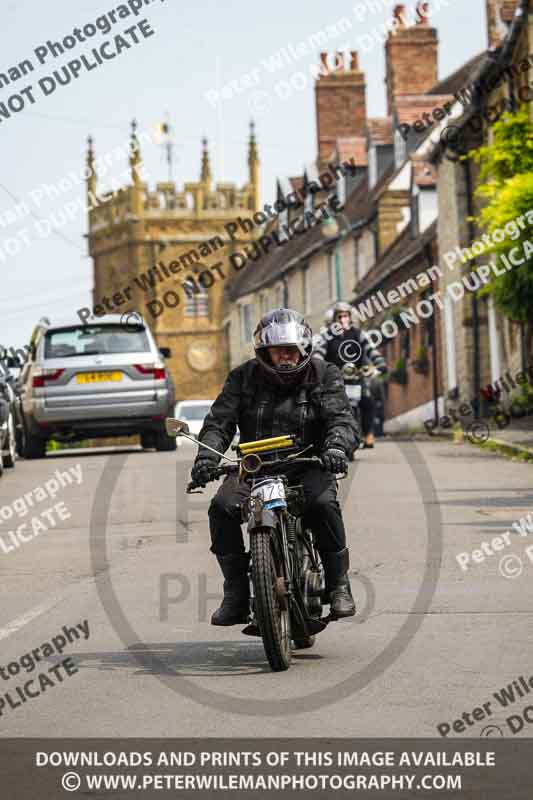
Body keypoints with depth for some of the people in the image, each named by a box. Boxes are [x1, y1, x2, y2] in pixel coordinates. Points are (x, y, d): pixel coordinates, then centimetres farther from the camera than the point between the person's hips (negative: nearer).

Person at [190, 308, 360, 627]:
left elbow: (343, 419, -9)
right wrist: (208, 454, -21)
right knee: (222, 507, -25)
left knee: (323, 504, -34)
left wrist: (337, 445, -33)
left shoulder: (324, 376, 4)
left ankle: (339, 586, -17)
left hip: (307, 466, -2)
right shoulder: (244, 377, 8)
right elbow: (219, 420, 0)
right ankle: (236, 594, -14)